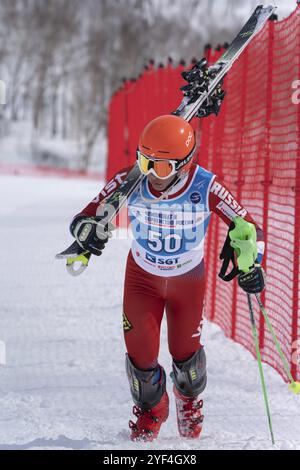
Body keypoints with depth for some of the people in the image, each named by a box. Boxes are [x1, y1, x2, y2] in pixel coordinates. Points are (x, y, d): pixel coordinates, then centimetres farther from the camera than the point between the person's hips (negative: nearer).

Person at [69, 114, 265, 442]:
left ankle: (189, 398, 48)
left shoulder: (206, 188, -30)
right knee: (140, 353, -6)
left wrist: (251, 266, -38)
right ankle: (150, 409, 29)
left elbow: (247, 229, -20)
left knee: (184, 353, 10)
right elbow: (85, 218, -21)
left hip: (188, 278, 0)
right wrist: (88, 230, -45)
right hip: (143, 276, 1)